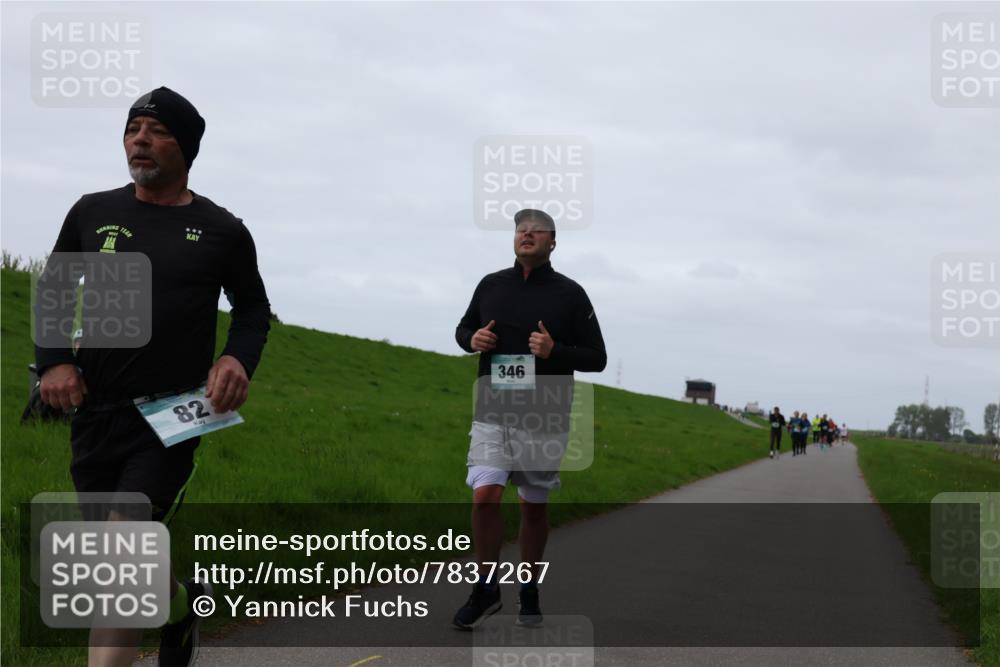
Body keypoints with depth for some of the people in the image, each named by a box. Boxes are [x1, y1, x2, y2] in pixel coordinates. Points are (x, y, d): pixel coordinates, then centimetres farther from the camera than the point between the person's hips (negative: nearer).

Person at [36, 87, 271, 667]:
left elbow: (254, 307, 11)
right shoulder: (93, 212, 4)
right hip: (93, 412, 4)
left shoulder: (222, 231, -2)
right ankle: (184, 600, 48)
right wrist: (54, 360, -3)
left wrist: (239, 358, -9)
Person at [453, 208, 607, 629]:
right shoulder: (491, 285, 7)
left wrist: (555, 351, -17)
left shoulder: (570, 294, -1)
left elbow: (597, 358, 0)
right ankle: (486, 590, 2)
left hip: (544, 418, -1)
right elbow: (463, 329, 21)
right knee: (485, 495, -14)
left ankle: (529, 593, 25)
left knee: (534, 506, 8)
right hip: (493, 413, 1)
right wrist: (472, 340, -3)